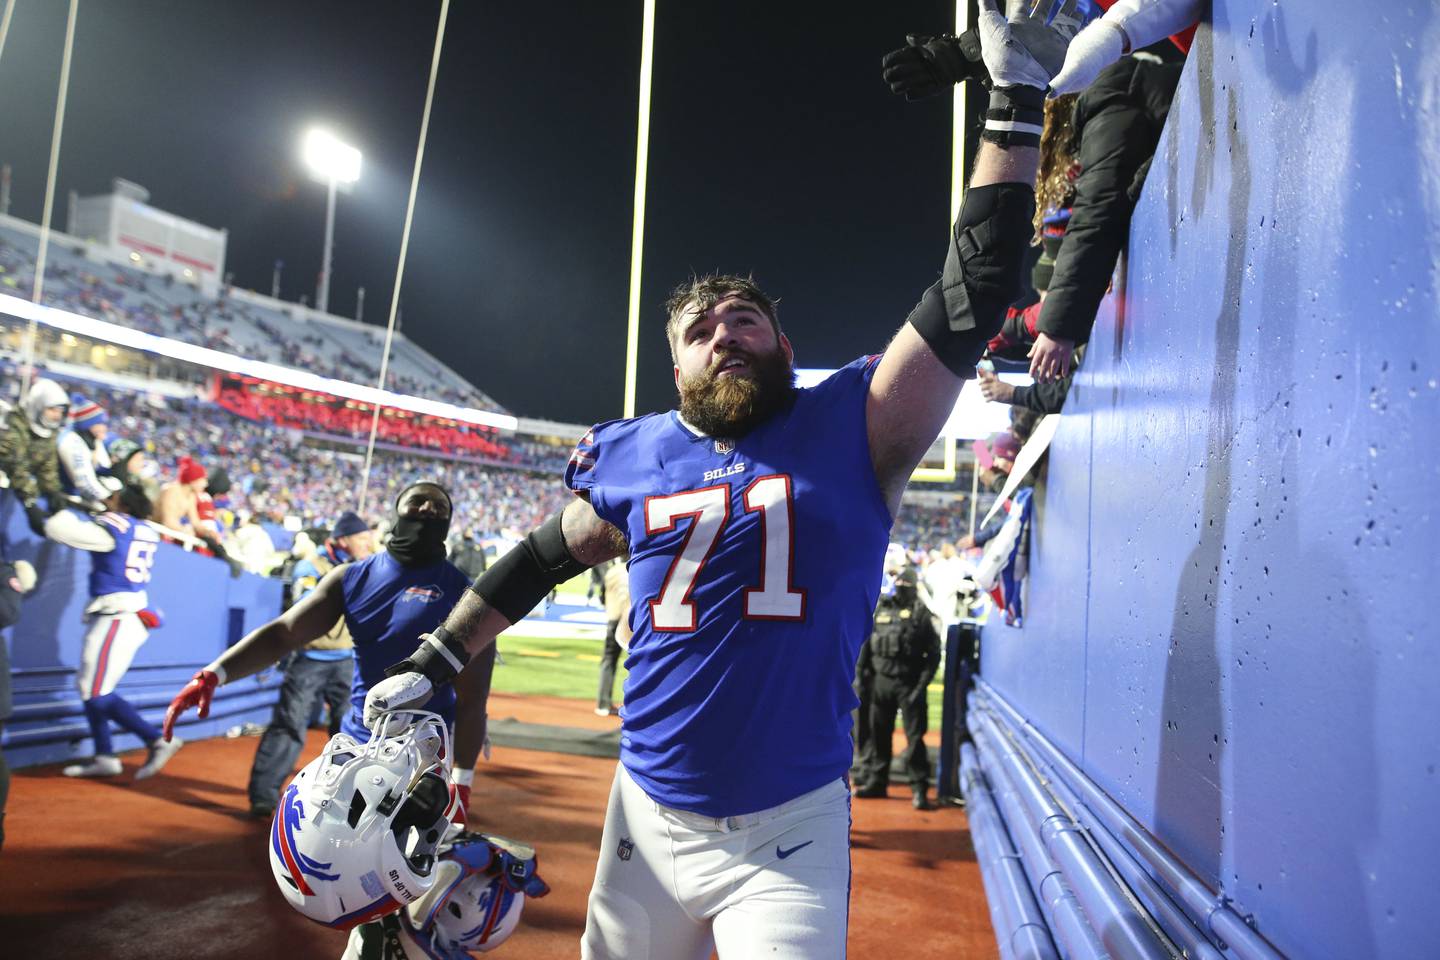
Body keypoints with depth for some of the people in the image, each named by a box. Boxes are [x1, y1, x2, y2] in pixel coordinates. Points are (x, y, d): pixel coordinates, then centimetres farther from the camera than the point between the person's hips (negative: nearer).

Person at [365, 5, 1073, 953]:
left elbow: (970, 304, -13)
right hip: (648, 819, 3)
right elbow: (538, 561, 14)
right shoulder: (634, 457, 1)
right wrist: (434, 663, 17)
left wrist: (1016, 108, -14)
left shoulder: (851, 431, -6)